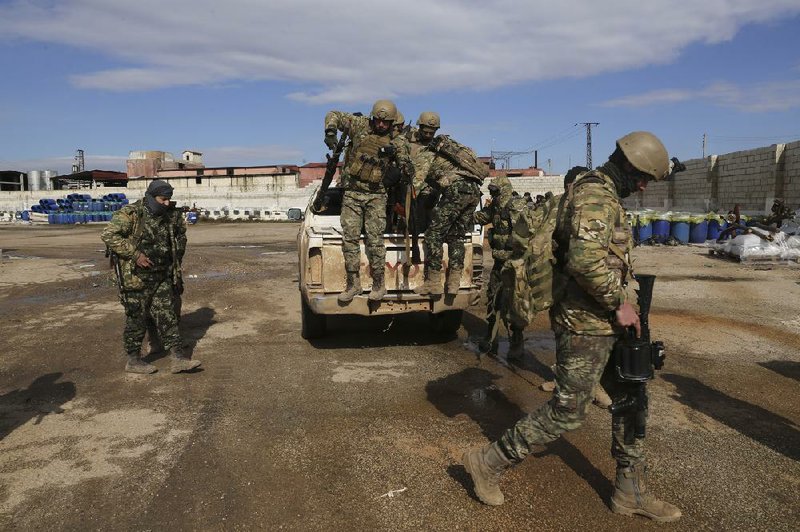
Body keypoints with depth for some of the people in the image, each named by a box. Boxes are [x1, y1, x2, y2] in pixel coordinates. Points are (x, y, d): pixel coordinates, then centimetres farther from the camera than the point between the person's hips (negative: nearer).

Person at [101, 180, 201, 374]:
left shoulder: (172, 215, 6)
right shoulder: (130, 214, -14)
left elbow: (181, 232, 25)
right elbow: (108, 235, -21)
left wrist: (177, 254, 16)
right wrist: (135, 254, -24)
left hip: (162, 277, 6)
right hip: (137, 277, -6)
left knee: (167, 316, 4)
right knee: (137, 318, 4)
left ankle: (179, 358, 5)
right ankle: (133, 360, 19)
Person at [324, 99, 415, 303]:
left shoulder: (397, 141, -1)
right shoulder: (360, 125, 2)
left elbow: (408, 175, -1)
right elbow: (334, 115, 11)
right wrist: (330, 132, -7)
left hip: (376, 196, -2)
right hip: (352, 193, 2)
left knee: (374, 240, -8)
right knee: (349, 239, 0)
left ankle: (379, 284, 5)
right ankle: (353, 284, 9)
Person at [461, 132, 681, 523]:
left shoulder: (601, 194, 17)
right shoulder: (597, 195, -18)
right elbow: (585, 258, -33)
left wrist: (617, 302, 18)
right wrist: (619, 302, -21)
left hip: (602, 320, 11)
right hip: (585, 323, -11)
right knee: (567, 411, -1)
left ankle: (631, 492, 28)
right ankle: (488, 462, 13)